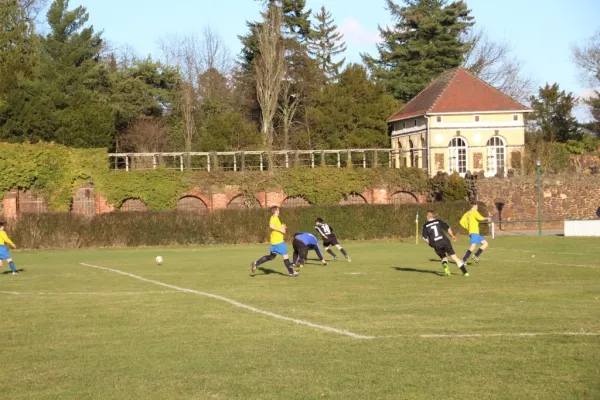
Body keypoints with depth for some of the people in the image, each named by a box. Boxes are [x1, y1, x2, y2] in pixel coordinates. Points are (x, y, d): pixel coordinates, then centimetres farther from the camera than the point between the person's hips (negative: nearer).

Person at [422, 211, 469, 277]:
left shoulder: (425, 226, 6)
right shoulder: (439, 221, 7)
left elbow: (425, 238, -1)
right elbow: (448, 228, 4)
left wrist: (430, 244, 17)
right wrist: (452, 236, 21)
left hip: (436, 245, 0)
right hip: (445, 241, 0)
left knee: (443, 257, 21)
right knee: (454, 257, 4)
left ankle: (445, 264, -15)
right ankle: (465, 272, 0)